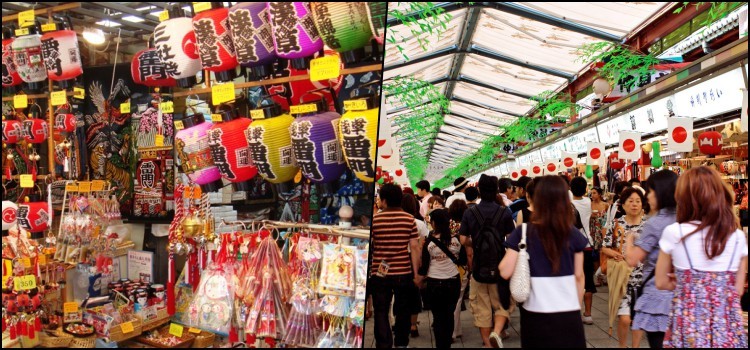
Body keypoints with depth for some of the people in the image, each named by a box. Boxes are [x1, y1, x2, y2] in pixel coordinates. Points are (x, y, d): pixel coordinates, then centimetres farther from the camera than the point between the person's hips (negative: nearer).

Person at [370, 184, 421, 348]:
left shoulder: (374, 219, -7)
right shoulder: (409, 219, -3)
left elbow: (367, 247, -3)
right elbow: (414, 247, -3)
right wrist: (416, 273, 4)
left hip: (379, 274, -2)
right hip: (404, 273, 2)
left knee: (381, 312, 8)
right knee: (402, 311, 17)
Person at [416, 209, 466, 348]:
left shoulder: (429, 242, -11)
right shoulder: (456, 240, -4)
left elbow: (424, 266, -8)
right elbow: (463, 261, 5)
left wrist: (419, 281, 6)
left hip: (435, 283, -3)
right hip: (453, 281, 3)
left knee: (438, 316, 9)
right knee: (449, 314, 16)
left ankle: (441, 344, 12)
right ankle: (447, 343, 25)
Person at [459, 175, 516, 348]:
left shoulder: (469, 213, -6)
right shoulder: (504, 212, -8)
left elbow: (464, 240, -3)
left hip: (478, 267, 1)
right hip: (500, 267, -1)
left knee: (482, 308, 13)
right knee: (502, 305, 13)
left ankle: (487, 342, 20)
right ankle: (496, 332, -12)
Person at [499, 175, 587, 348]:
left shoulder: (523, 232, -9)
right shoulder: (573, 234, -3)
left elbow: (505, 272, -8)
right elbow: (579, 276, 4)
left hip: (536, 314, 0)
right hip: (568, 314, 1)